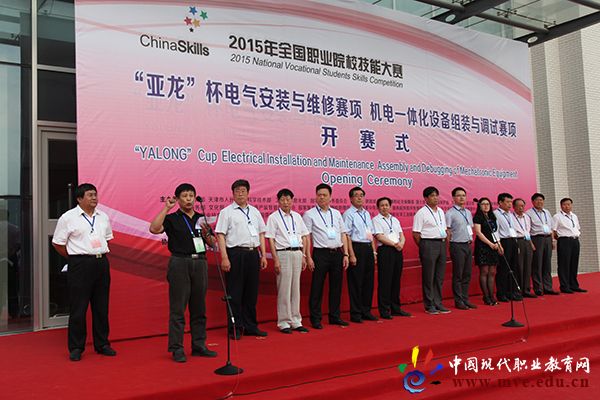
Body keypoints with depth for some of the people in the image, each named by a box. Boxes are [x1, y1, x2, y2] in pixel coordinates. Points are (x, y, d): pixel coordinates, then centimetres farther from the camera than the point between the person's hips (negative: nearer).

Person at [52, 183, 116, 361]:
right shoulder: (68, 218, -5)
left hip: (102, 263, 5)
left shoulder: (103, 217, 10)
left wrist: (101, 254, 12)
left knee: (101, 307, 11)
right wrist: (76, 258, 0)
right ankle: (76, 348, 11)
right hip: (80, 265, -5)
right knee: (78, 308, 0)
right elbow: (58, 243, -1)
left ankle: (102, 344, 21)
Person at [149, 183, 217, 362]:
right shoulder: (172, 219, 0)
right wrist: (166, 208, -17)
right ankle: (177, 348, 5)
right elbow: (154, 229, -19)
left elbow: (212, 244, 16)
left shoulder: (201, 219, 14)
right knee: (178, 308, -2)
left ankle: (199, 345, 18)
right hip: (180, 263, -4)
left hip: (200, 262, 5)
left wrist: (207, 233, -5)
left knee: (199, 308, 9)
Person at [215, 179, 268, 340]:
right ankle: (235, 328, 9)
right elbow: (221, 236, -7)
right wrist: (224, 257, -16)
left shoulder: (255, 212, 15)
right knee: (235, 293, 0)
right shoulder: (226, 212, -1)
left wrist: (263, 255, 10)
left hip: (253, 254, 5)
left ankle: (250, 326, 21)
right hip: (235, 254, -5)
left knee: (251, 292, 11)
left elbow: (261, 234, 17)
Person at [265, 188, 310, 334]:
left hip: (297, 253, 5)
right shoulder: (273, 217, -2)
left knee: (296, 288, 9)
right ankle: (284, 322, 10)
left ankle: (296, 321, 19)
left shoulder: (297, 216, 12)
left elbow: (304, 237, 16)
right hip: (283, 254, -5)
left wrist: (303, 256, 9)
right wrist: (275, 259, -12)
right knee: (284, 289, -1)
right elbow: (271, 240, -6)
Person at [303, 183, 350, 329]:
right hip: (321, 253, -5)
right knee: (317, 287, 0)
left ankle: (335, 316, 23)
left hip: (337, 253, 5)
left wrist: (346, 254, 6)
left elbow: (343, 235, 14)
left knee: (336, 286, 11)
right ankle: (316, 318, 10)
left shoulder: (336, 213, 14)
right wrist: (308, 257, -12)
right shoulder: (310, 214, 0)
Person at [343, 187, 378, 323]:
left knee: (369, 281, 12)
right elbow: (347, 236, -12)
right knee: (356, 282, -1)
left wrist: (374, 252, 13)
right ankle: (355, 313, 8)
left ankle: (366, 311, 23)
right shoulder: (348, 214, -7)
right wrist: (352, 255, -17)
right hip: (356, 247, -7)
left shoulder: (367, 213, 16)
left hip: (368, 248, 8)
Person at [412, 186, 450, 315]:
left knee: (439, 277, 11)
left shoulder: (441, 211, 15)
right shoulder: (421, 213, -8)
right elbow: (416, 233, -10)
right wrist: (423, 247, -5)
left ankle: (438, 303, 19)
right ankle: (429, 305, 6)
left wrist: (444, 243, 9)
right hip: (428, 244, -7)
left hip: (441, 244, 7)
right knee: (428, 277, -1)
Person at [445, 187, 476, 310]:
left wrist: (470, 240, 12)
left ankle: (465, 299, 18)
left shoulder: (468, 212, 15)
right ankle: (458, 301, 6)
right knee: (458, 275, -1)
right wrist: (450, 247, -13)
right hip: (457, 246, -7)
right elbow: (447, 232, -11)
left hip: (468, 245, 7)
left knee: (467, 274, 10)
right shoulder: (450, 213, -8)